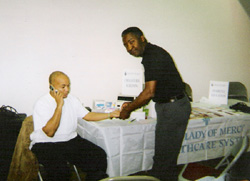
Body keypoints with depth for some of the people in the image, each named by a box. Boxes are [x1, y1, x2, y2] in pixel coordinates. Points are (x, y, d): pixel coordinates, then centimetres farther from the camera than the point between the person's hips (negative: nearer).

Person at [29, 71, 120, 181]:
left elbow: (87, 115, 18)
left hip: (71, 140, 6)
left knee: (99, 155, -13)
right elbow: (50, 132, -21)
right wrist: (59, 105, -22)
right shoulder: (41, 104, -12)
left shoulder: (72, 100, 9)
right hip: (46, 145, -6)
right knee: (59, 167, -35)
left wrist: (111, 114, 12)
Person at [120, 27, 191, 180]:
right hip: (173, 106, 10)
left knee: (163, 158, -2)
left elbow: (150, 92, -22)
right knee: (168, 158, 18)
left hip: (173, 108, -10)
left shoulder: (153, 55, -17)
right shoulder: (153, 54, 14)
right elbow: (153, 91, 19)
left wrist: (128, 110, -11)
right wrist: (132, 104, 14)